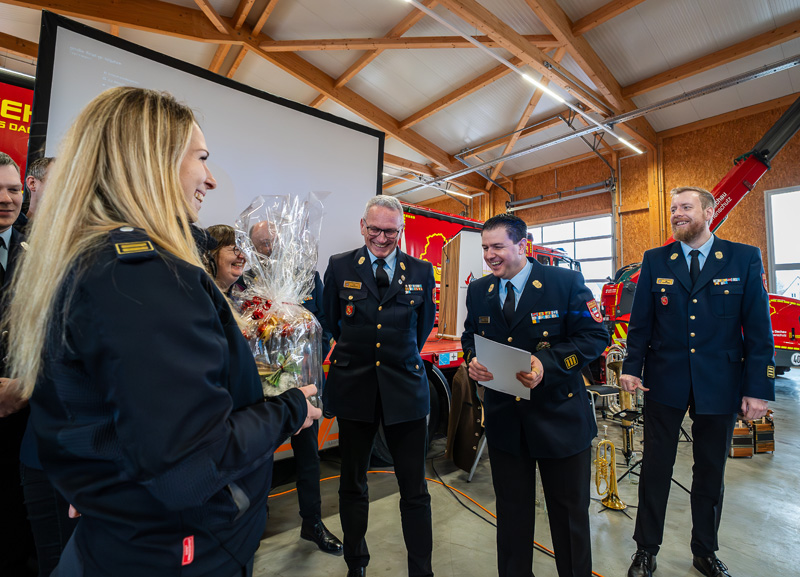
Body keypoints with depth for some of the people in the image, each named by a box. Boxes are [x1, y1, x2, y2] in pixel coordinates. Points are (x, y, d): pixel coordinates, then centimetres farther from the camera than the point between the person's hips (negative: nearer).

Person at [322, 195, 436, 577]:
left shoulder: (421, 272, 2)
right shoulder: (339, 266, 0)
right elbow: (330, 321, 11)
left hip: (405, 388, 0)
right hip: (353, 387, 1)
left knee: (415, 490, 8)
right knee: (352, 485, 17)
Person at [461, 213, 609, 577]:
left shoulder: (566, 282, -10)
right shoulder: (478, 291, 3)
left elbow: (595, 335, -11)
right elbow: (470, 337, 12)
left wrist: (547, 363, -25)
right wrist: (473, 359, -11)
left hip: (560, 414, -3)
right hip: (504, 416, 3)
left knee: (570, 509, 18)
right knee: (511, 508, 20)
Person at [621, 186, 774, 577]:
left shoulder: (745, 259, 0)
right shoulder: (655, 260, 2)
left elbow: (758, 329, -2)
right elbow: (640, 321, 1)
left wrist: (758, 388, -6)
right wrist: (632, 367, -7)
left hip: (720, 383, 1)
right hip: (665, 381, 0)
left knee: (711, 470, 16)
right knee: (655, 467, 9)